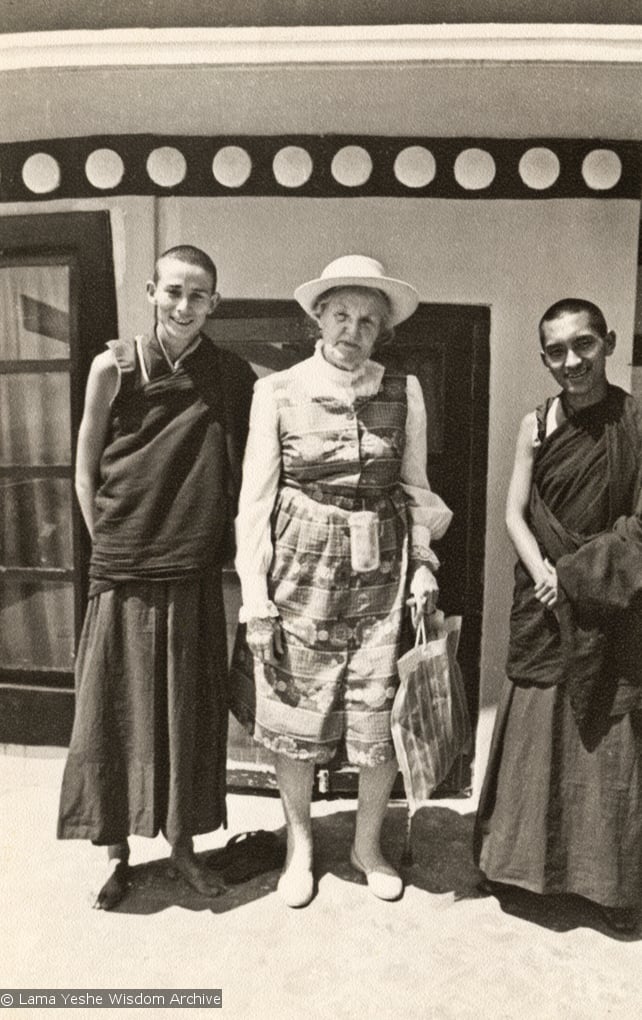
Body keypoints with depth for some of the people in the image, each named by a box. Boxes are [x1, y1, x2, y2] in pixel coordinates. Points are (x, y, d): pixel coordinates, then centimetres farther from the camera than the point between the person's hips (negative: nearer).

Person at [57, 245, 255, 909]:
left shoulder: (234, 379, 1)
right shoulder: (114, 367, -3)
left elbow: (242, 477, 6)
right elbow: (85, 471, 3)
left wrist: (217, 545, 0)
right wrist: (112, 545, -1)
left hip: (194, 576, 1)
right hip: (122, 573, -1)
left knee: (190, 714, 11)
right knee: (116, 713, 8)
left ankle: (182, 842, 32)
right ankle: (118, 852, 28)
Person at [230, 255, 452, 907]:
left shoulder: (405, 392, 3)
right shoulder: (277, 392, -3)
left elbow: (415, 488, 10)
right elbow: (254, 498, -3)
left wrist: (423, 562, -2)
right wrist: (255, 597, -6)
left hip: (380, 572, 1)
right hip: (300, 568, -1)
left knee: (381, 721, 7)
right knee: (294, 719, 10)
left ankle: (368, 845, 35)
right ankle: (299, 845, 36)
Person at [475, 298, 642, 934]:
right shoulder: (536, 425, 3)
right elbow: (515, 515, 1)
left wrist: (573, 573, -12)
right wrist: (543, 574, -13)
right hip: (544, 602, 2)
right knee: (535, 732, 9)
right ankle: (522, 863, 27)